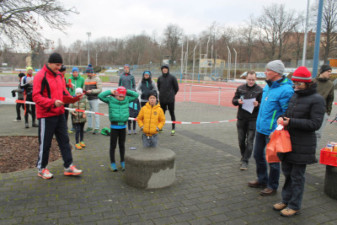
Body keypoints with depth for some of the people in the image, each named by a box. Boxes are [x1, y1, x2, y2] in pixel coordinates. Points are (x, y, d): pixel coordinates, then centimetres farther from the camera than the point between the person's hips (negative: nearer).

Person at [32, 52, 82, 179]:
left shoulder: (59, 75, 11)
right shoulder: (41, 76, -13)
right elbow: (36, 96, -18)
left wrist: (70, 97, -2)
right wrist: (53, 102, -28)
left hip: (59, 113, 7)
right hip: (46, 115, -7)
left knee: (64, 140, 9)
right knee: (45, 143, 5)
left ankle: (68, 167, 17)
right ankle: (42, 169, 22)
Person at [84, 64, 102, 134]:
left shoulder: (97, 79, -3)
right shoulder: (86, 80, 17)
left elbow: (99, 90, -10)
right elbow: (84, 88, 24)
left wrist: (91, 91, -19)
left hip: (94, 99, -6)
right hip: (88, 99, 6)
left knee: (96, 114, -4)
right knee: (89, 114, 10)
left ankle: (97, 128, 1)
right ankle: (90, 127, 21)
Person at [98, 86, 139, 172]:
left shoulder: (127, 99, 4)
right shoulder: (110, 100, -3)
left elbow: (136, 95, 9)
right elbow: (100, 96, -9)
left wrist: (127, 91, 1)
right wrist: (110, 92, -6)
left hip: (123, 126, 3)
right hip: (114, 126, -3)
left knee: (122, 145, 14)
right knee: (113, 145, 5)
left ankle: (122, 162, 26)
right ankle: (113, 163, 17)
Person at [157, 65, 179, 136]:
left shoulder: (172, 78, -3)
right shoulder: (160, 78, 6)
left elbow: (176, 88, 3)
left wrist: (172, 94, 9)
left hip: (170, 99, -3)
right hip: (162, 99, 3)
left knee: (172, 113, 2)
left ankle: (173, 129, 8)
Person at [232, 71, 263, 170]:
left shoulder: (259, 90, -3)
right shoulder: (240, 88, 5)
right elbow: (233, 101, 8)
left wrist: (257, 105, -24)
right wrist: (238, 101, -14)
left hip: (253, 119, -3)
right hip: (241, 118, 3)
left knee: (249, 141, -1)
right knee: (241, 140, 11)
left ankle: (245, 161, 8)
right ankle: (243, 156, 33)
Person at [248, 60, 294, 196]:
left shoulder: (285, 90, -20)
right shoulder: (268, 86, 6)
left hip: (272, 131, -9)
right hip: (260, 128, 9)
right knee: (258, 154, 20)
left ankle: (272, 186, 24)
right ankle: (262, 180, 40)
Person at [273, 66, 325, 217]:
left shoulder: (316, 100, -10)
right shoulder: (294, 96, 9)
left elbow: (315, 124, -16)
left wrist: (291, 122, -22)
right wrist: (281, 118, -6)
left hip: (302, 145, -6)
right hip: (287, 141, 6)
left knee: (297, 176, 4)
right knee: (287, 172, 16)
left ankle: (294, 206, 19)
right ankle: (286, 200, 32)